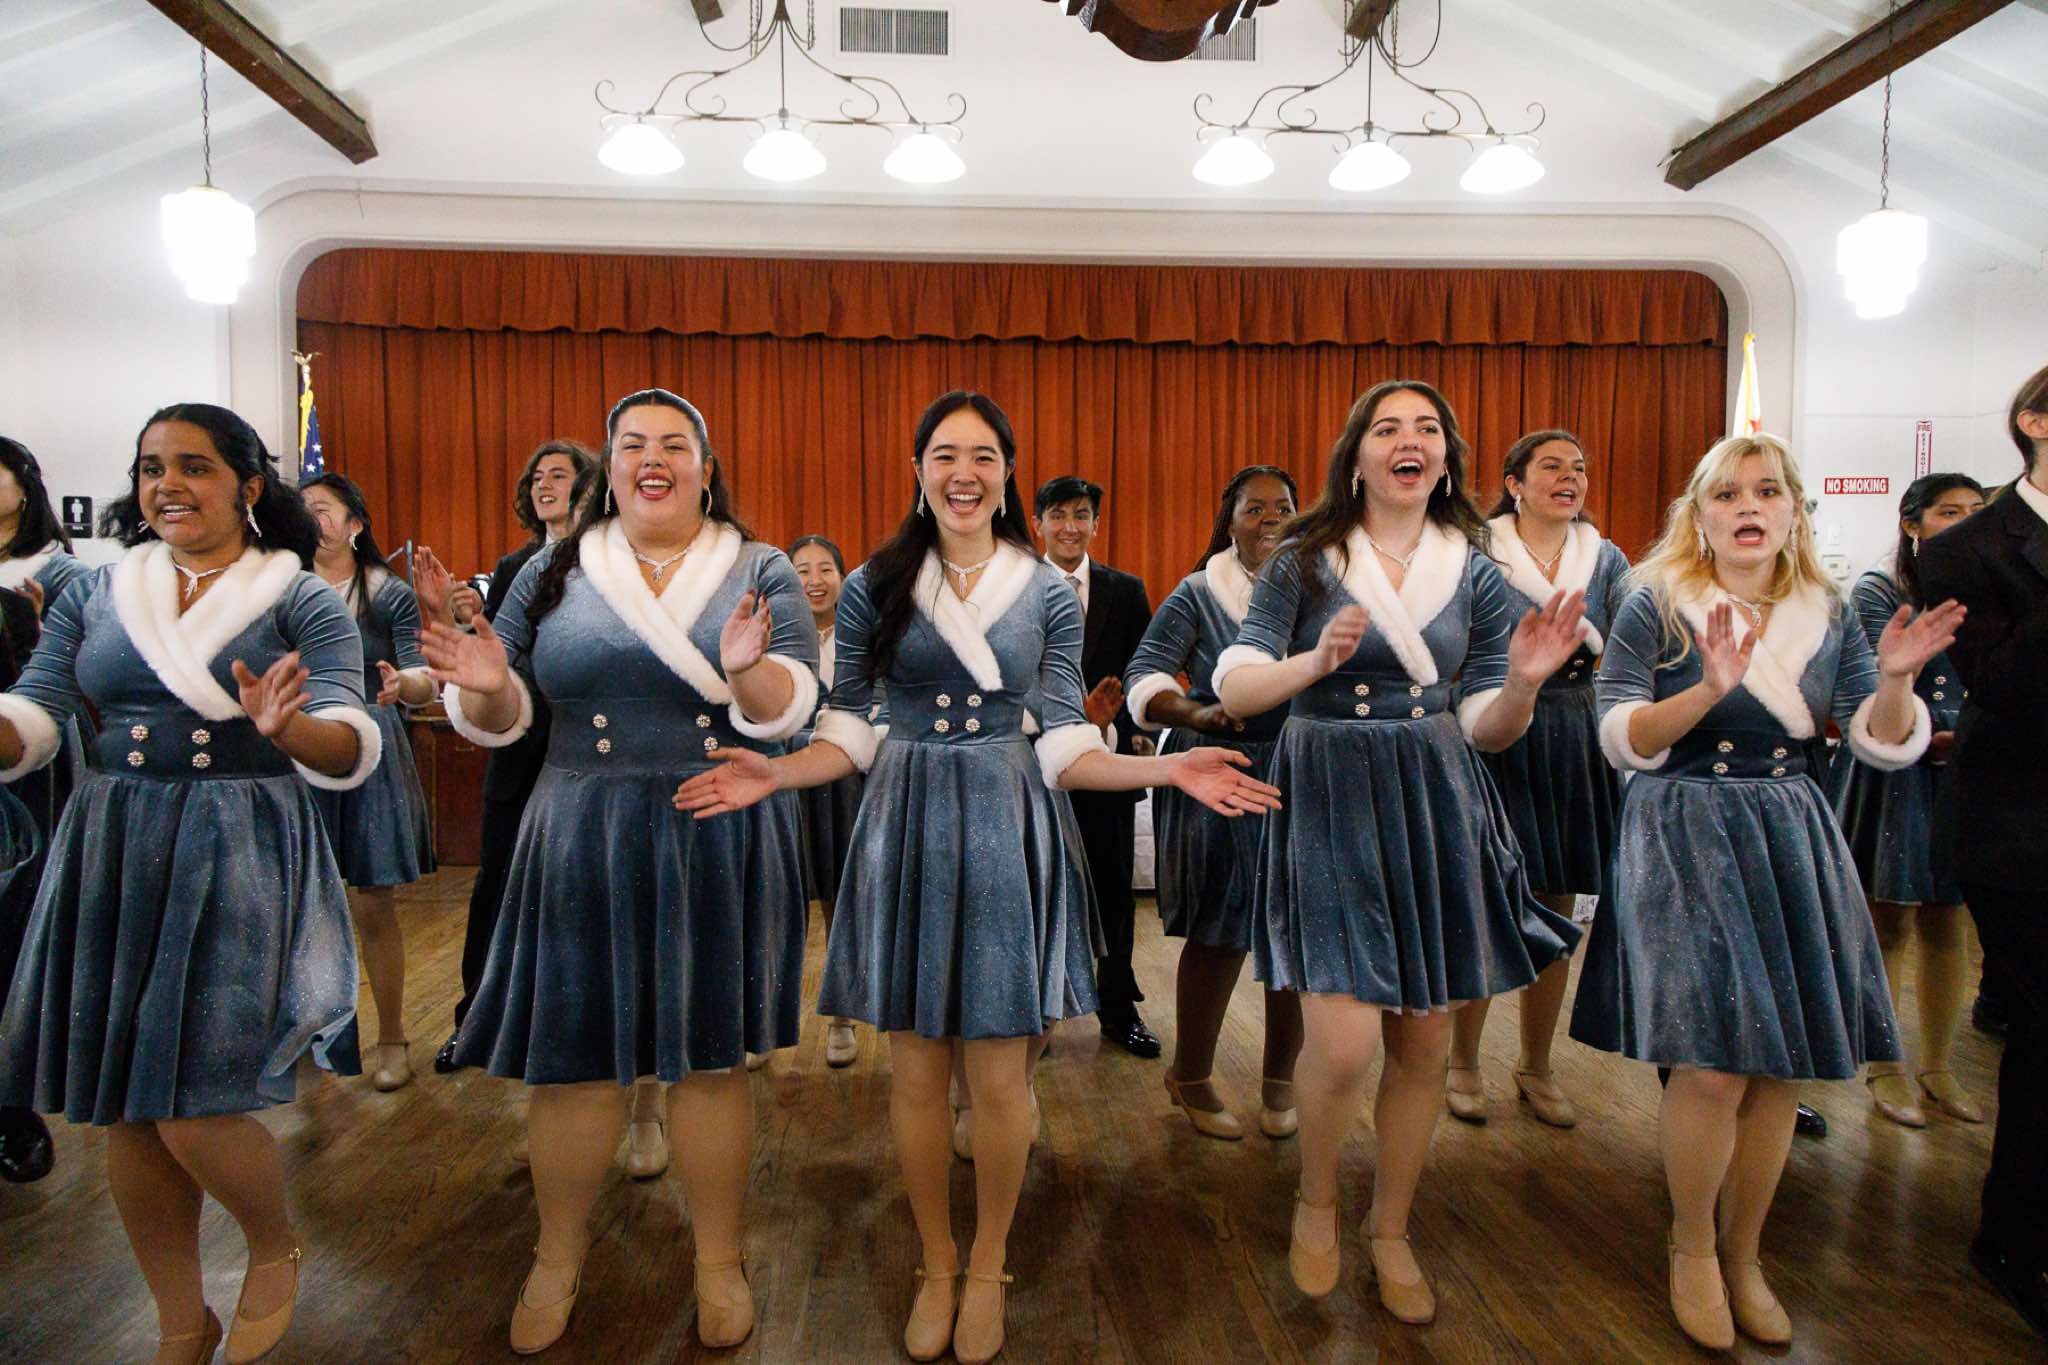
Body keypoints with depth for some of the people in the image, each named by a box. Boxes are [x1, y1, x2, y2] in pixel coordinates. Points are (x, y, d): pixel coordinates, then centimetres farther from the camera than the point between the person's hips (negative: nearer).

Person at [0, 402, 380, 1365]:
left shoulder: (302, 601, -1)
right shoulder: (93, 595, 11)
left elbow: (352, 748, -12)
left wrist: (290, 729, -34)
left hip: (241, 857, -4)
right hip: (111, 854, 4)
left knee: (194, 1113, -9)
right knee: (124, 1111, 10)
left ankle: (277, 1248, 26)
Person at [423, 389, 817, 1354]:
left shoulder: (760, 572, 2)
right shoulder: (555, 573, 7)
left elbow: (786, 709, -10)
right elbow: (501, 722, 7)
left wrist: (748, 670, -31)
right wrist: (487, 689, -16)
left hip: (722, 846, -1)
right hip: (583, 847, 1)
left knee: (712, 1058, 9)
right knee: (574, 1062, 9)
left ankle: (720, 1260, 29)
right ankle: (558, 1257, 33)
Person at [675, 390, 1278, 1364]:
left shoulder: (1050, 595, 3)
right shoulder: (873, 587, 3)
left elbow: (1064, 747, 0)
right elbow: (848, 733, 4)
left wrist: (1169, 769, -14)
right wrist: (775, 774, -14)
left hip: (1009, 829, 0)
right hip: (905, 828, 1)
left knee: (1000, 1073, 4)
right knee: (915, 1068, 8)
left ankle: (988, 1269, 29)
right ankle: (936, 1266, 32)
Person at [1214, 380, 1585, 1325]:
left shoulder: (1475, 573, 8)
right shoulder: (1304, 563, -1)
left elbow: (1487, 727, 7)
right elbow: (1233, 689, -7)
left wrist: (1525, 681, -14)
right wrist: (1315, 661, -25)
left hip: (1438, 805, 4)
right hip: (1328, 800, -3)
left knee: (1427, 1042, 8)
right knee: (1343, 1040, -13)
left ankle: (1391, 1229, 32)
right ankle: (1315, 1200, 19)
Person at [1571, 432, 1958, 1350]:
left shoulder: (1829, 616, 10)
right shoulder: (1656, 604, -3)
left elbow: (1886, 745, 3)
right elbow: (1620, 740, -11)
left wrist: (1895, 679, -17)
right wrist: (1708, 689, -25)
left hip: (1794, 844, 5)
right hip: (1684, 839, -4)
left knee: (1781, 1070, 6)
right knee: (1713, 1065, -10)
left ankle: (1743, 1256, 27)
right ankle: (1692, 1249, 15)